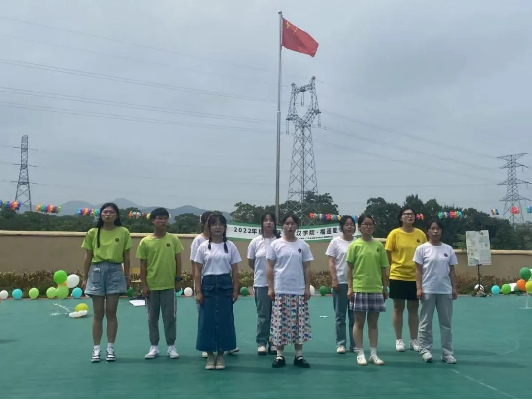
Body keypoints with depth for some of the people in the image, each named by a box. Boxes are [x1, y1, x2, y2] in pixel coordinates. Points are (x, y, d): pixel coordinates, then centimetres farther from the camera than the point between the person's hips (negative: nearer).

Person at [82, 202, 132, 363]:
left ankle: (110, 348, 13)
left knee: (111, 312, 3)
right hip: (97, 271, 1)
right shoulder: (92, 233, 4)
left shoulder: (123, 232, 1)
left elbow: (126, 257, 5)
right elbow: (88, 257, 6)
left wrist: (127, 277, 4)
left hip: (115, 272, -1)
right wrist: (84, 278, 5)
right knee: (98, 313, 5)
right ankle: (96, 349, 12)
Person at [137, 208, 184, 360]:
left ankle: (171, 346, 15)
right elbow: (143, 265, 1)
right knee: (152, 317, 8)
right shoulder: (145, 242, -2)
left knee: (170, 317, 5)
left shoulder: (173, 239, -1)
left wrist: (178, 280, -1)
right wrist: (144, 285, -2)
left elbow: (178, 261, 4)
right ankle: (154, 347, 18)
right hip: (152, 286, 0)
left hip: (169, 285, 0)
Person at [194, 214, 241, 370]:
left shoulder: (230, 246, 2)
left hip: (225, 285, 0)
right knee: (207, 320, 2)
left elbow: (235, 271, 5)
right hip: (208, 284, 0)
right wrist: (198, 291, -5)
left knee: (224, 320, 3)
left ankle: (221, 355, 16)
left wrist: (235, 290, 0)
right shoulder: (203, 246, 1)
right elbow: (198, 271, 2)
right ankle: (210, 355, 14)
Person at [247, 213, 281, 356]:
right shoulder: (255, 242, 0)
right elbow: (250, 262, 9)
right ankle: (261, 343, 13)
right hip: (261, 283, 0)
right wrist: (262, 271, 9)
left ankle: (273, 342, 17)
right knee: (263, 315, 5)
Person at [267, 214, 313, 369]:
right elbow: (270, 267, 1)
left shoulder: (303, 245, 5)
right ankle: (280, 356, 10)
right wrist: (270, 288, -5)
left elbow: (306, 268, 7)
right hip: (280, 290, -1)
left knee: (299, 323, 4)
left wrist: (307, 288, 1)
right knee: (280, 323, 2)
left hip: (298, 291, 1)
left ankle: (299, 356, 13)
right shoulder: (275, 244, 1)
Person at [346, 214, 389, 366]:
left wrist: (385, 288, 7)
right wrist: (350, 287, -7)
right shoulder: (354, 245, -2)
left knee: (373, 323, 9)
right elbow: (350, 268, -1)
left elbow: (384, 269, 10)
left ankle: (373, 354, 16)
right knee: (359, 322, 3)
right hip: (359, 288, -3)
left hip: (376, 289, 3)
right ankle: (360, 354, 11)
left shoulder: (379, 245, 6)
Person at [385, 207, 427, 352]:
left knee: (413, 309, 10)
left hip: (415, 277, 2)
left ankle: (414, 340, 20)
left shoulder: (421, 234, 2)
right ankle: (399, 340, 16)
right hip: (398, 276, -2)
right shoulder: (394, 233, -5)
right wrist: (388, 271, -6)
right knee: (398, 308, 6)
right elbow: (388, 256, -2)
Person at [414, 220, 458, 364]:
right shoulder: (422, 249, -2)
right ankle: (425, 350, 12)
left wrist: (454, 288, 4)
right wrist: (419, 288, -10)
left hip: (445, 291, 3)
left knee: (446, 323, 7)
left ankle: (447, 353, 13)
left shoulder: (448, 249, 8)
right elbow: (418, 270, -3)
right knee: (425, 323, 3)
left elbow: (452, 270, 10)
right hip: (428, 291, -3)